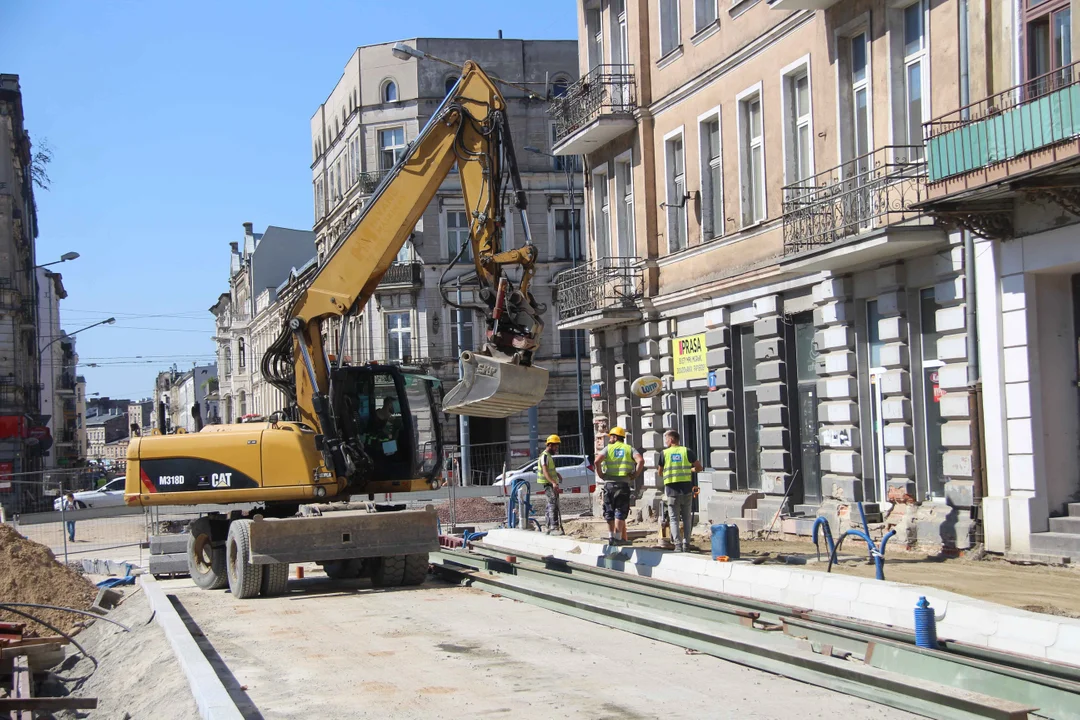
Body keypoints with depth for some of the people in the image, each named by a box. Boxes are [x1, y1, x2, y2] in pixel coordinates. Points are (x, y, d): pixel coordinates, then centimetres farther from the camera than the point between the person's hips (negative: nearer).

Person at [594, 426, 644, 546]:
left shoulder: (608, 448, 7)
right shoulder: (629, 449, 9)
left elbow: (597, 461, -10)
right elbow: (641, 461, -9)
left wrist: (601, 475, 0)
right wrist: (635, 475, -2)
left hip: (609, 483, 0)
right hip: (623, 483, 0)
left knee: (609, 511, 10)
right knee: (620, 512, 1)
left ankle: (611, 536, 13)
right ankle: (618, 538, -4)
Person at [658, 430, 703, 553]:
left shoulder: (664, 453, 1)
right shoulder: (687, 451, 3)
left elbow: (660, 472, 11)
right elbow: (699, 468, 4)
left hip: (672, 490, -1)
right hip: (686, 488, 1)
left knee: (674, 519, 4)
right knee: (686, 518, 11)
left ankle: (678, 545, -6)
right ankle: (686, 545, 7)